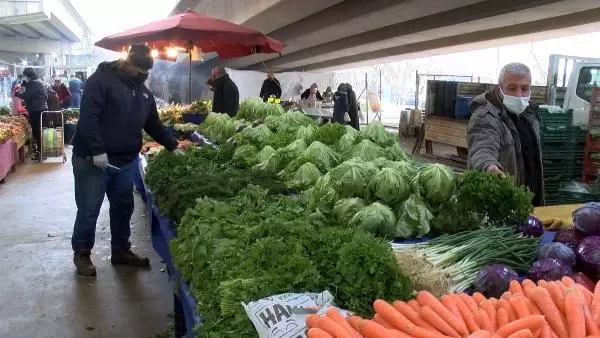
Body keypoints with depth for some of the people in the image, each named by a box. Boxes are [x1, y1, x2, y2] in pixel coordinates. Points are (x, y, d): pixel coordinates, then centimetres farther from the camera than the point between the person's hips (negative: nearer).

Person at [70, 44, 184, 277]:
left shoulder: (143, 92, 13)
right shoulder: (101, 80, -12)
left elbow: (153, 124, 21)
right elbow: (87, 117, -20)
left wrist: (172, 146, 17)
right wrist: (97, 150, -25)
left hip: (126, 161, 7)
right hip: (93, 160, -7)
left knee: (123, 208, 14)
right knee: (89, 209, 3)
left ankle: (121, 251, 29)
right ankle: (81, 254, 20)